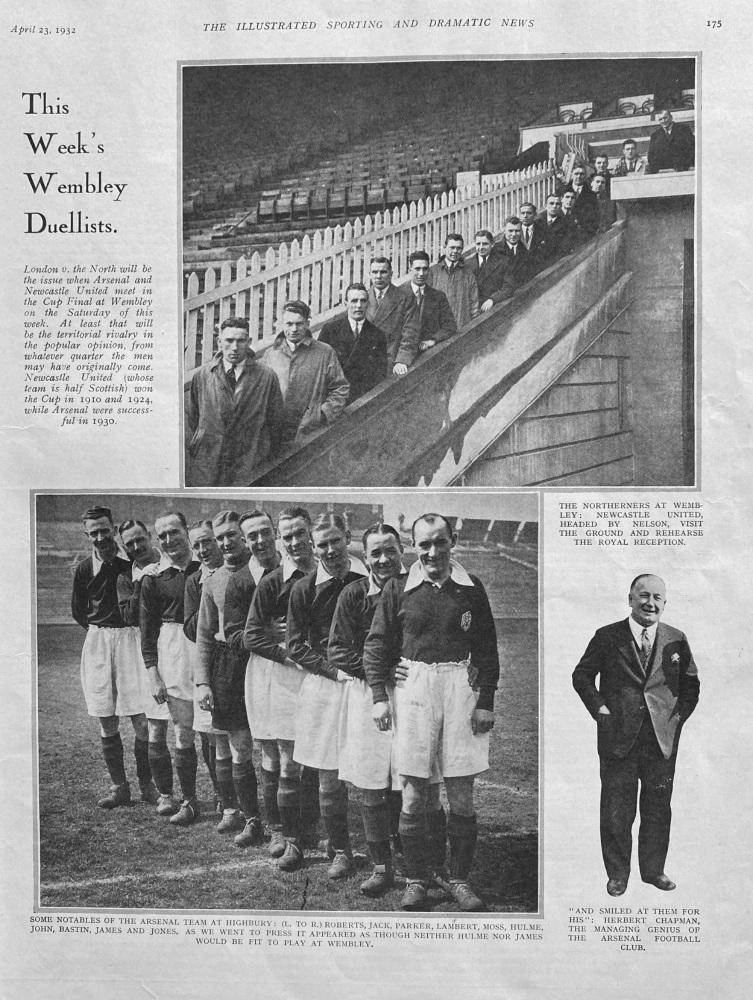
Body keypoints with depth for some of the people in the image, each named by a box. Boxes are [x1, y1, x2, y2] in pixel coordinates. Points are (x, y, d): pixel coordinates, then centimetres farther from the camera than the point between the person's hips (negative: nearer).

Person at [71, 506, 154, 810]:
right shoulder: (84, 569, 4)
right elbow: (77, 610, 17)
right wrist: (97, 629, 9)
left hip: (131, 639, -3)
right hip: (98, 644, 3)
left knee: (141, 720, -6)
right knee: (106, 722, 5)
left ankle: (146, 784, 9)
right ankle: (119, 787, 15)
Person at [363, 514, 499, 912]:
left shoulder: (471, 588, 5)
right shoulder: (398, 588, 2)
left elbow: (486, 648, 7)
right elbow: (377, 644, 6)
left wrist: (486, 701, 2)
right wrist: (379, 696, -2)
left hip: (460, 686, 1)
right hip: (412, 688, -1)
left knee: (461, 796, 5)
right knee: (413, 796, 3)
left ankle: (460, 880, 19)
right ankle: (416, 880, 17)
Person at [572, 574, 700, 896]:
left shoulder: (676, 640, 5)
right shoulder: (607, 637, -1)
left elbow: (691, 684, 14)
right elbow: (581, 676, 4)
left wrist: (679, 715, 3)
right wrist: (600, 709, -5)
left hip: (662, 737, 2)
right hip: (617, 737, -2)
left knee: (658, 809, 11)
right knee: (616, 811, 4)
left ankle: (654, 869, 28)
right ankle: (617, 874, 18)